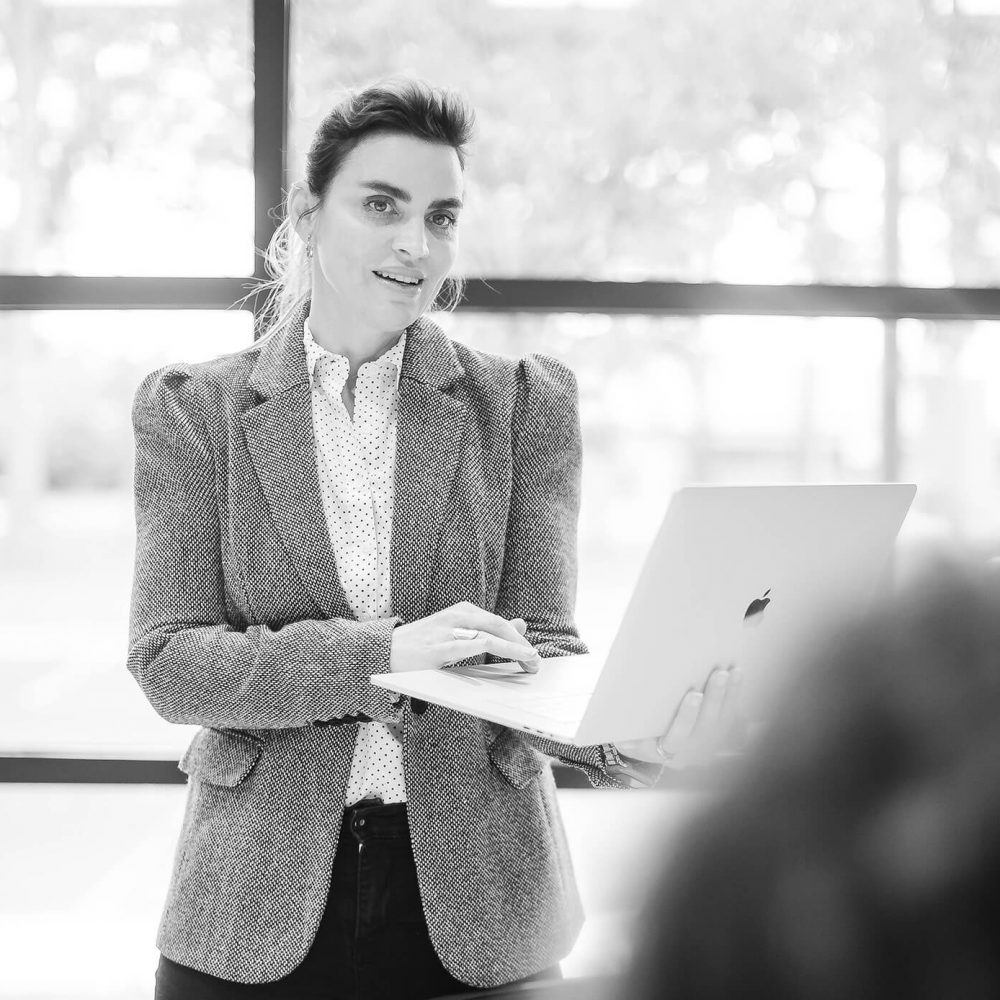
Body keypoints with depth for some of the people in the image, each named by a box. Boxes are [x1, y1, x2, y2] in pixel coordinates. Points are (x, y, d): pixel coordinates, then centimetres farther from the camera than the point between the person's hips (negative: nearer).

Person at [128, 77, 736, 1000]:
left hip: (477, 899, 1)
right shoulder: (193, 408, 1)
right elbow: (168, 662, -8)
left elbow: (540, 645, -2)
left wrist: (621, 736, -25)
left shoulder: (524, 402, 4)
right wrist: (381, 654, -23)